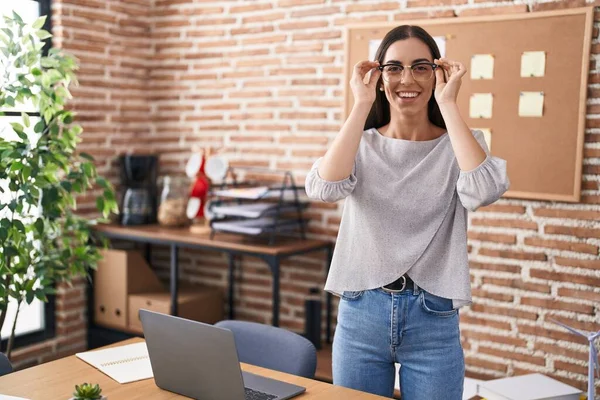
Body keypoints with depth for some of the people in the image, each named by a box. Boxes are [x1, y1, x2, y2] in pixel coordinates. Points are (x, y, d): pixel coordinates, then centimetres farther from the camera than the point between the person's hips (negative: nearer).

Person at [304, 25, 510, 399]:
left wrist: (447, 103, -16)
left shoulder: (458, 144, -1)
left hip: (433, 319, -1)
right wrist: (362, 105, -14)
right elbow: (324, 188, -18)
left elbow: (484, 191, -23)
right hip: (361, 315, 2)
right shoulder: (361, 144, 3)